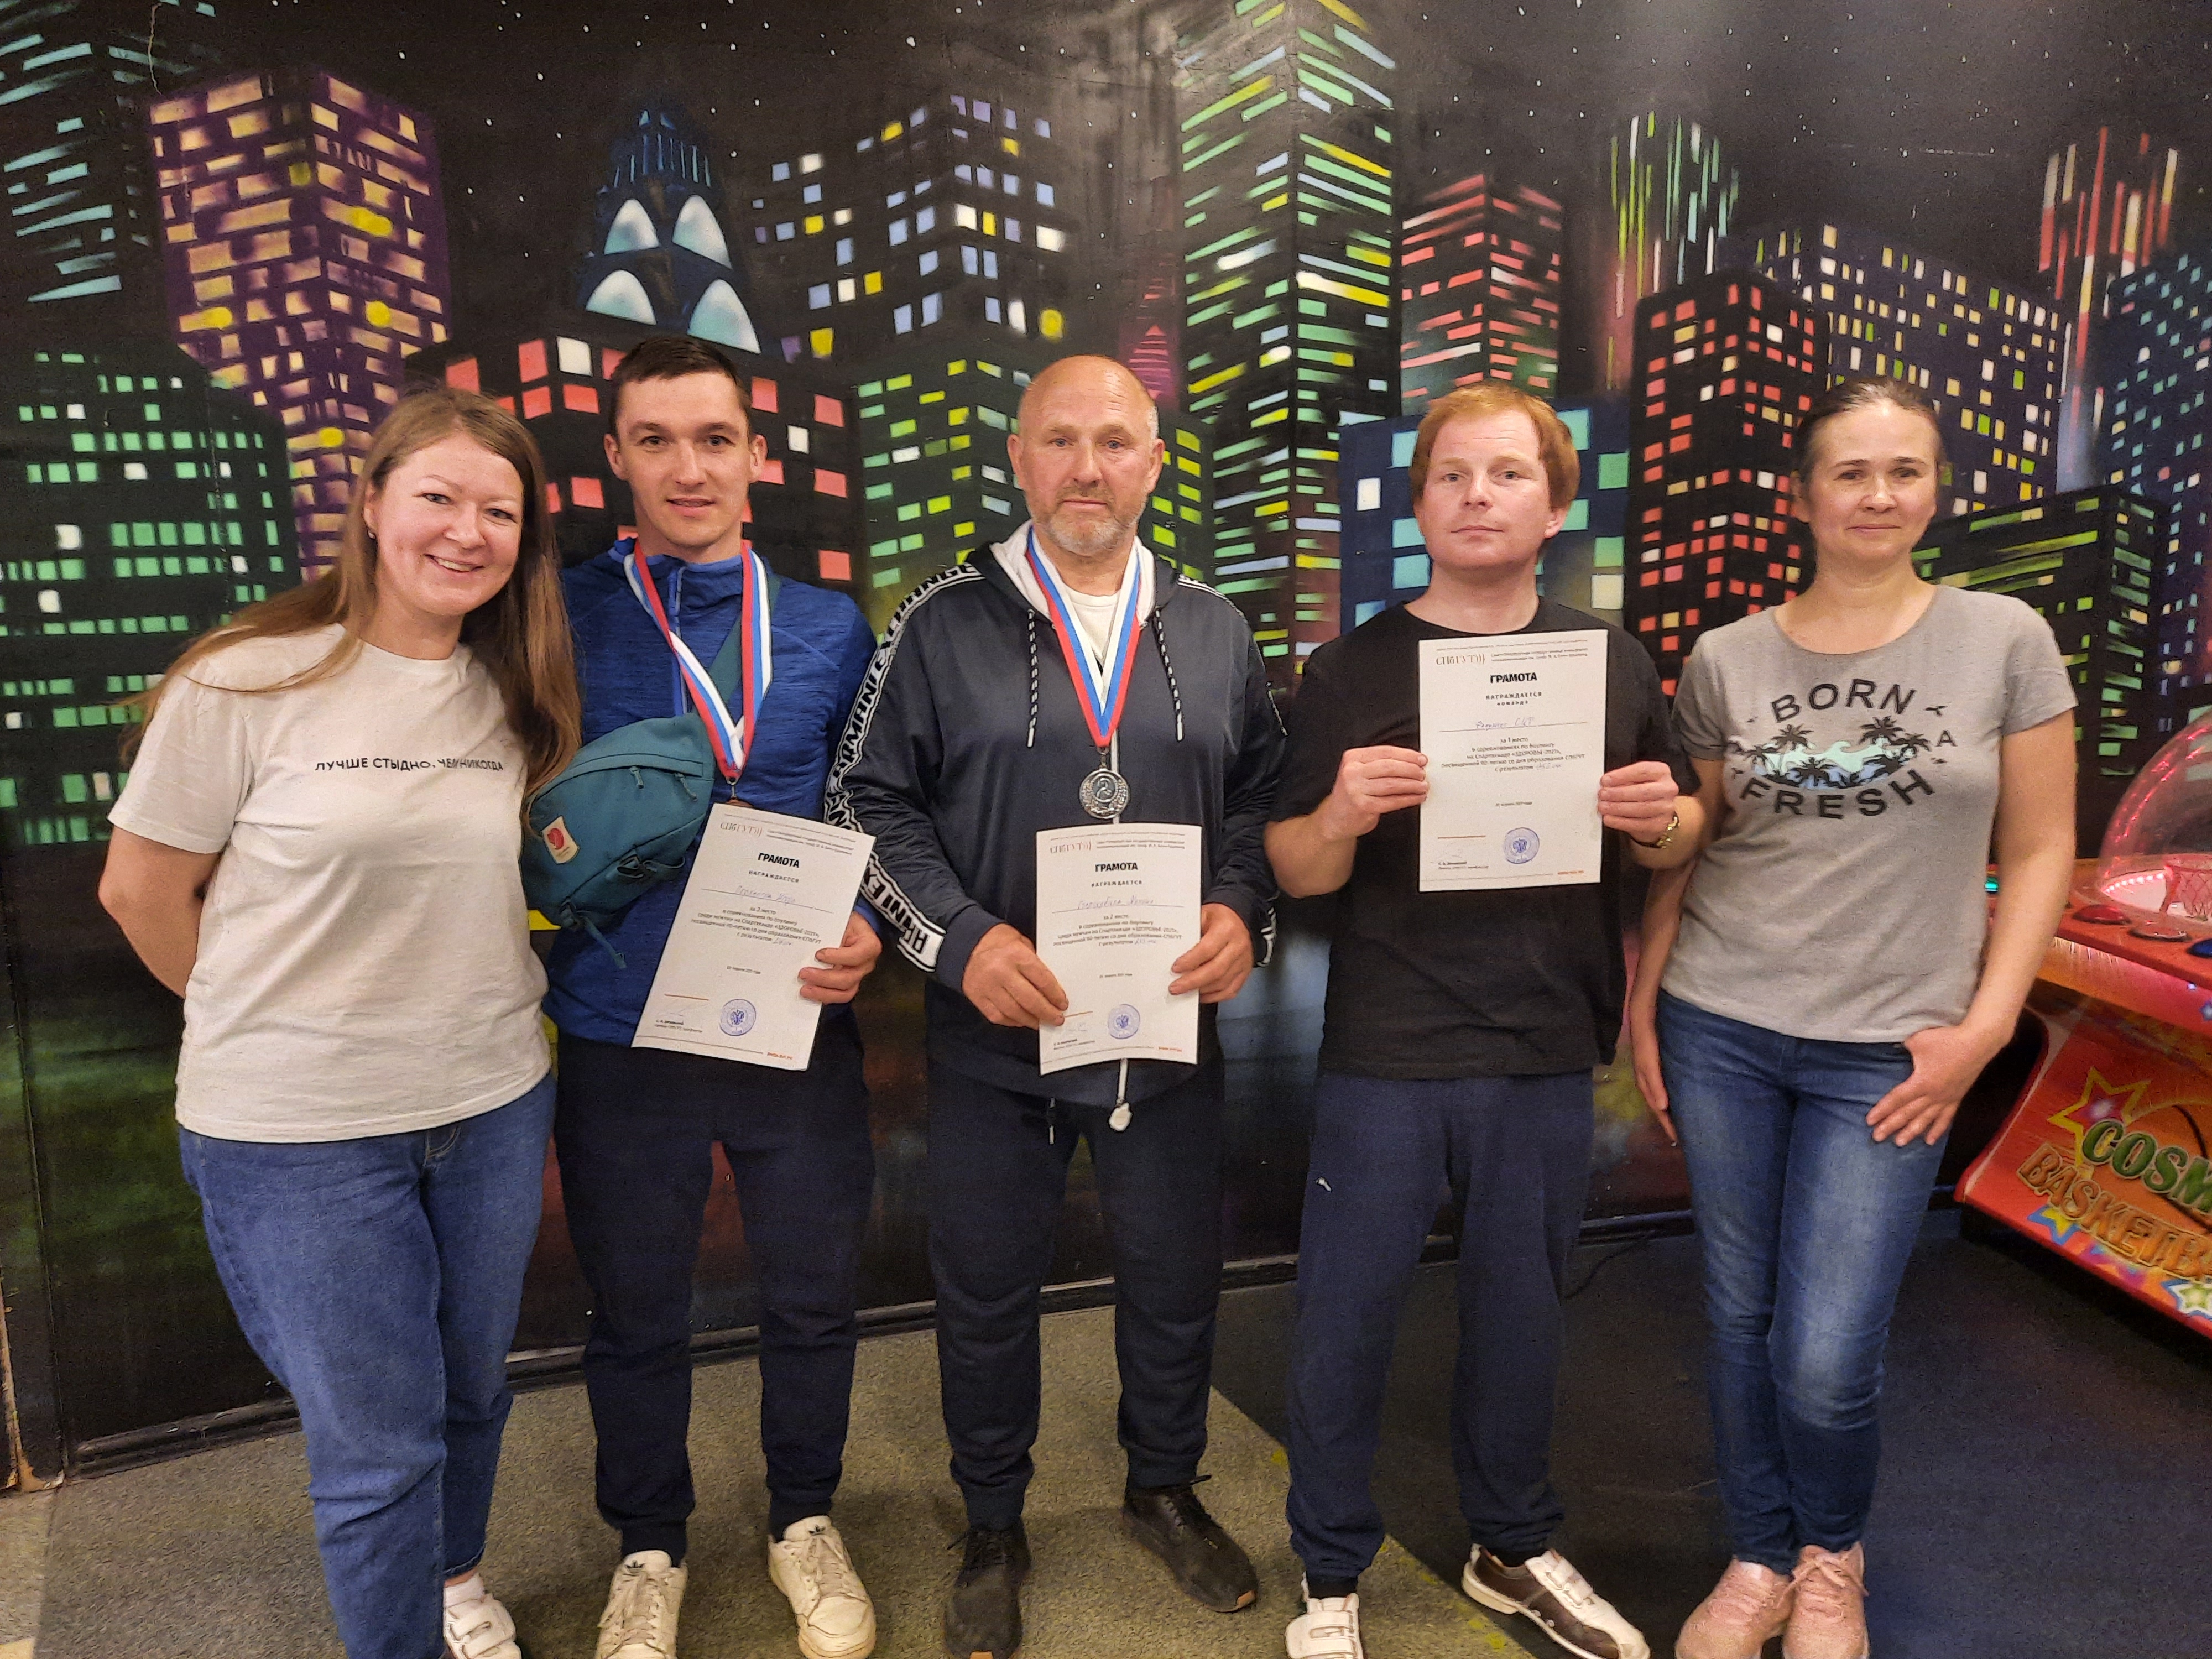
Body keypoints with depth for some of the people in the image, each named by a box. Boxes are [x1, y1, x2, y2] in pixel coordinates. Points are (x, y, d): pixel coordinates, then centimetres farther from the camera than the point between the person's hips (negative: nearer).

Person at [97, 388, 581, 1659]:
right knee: (376, 1441, 6)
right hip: (300, 1130, -4)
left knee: (474, 1391, 21)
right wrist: (275, 1024, 5)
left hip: (495, 1104, 5)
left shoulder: (513, 699, 2)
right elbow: (143, 890, -3)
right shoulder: (241, 685, -13)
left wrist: (475, 1017, 5)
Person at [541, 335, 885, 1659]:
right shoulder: (560, 621, -3)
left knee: (816, 1299, 15)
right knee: (637, 1316, 16)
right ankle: (651, 1548, 42)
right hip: (622, 1037, -1)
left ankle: (806, 1520, 42)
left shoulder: (830, 629, 3)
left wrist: (869, 932, -10)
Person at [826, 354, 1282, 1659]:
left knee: (1179, 1280, 17)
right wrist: (959, 938, -15)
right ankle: (995, 1529, 38)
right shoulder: (946, 623, -3)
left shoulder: (1215, 631, 6)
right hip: (997, 1030, -2)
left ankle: (1166, 1489, 44)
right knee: (987, 1293, 13)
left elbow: (1261, 799, 10)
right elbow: (874, 802, -3)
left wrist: (1243, 913, -8)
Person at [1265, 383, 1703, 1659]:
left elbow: (1677, 839, 13)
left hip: (1548, 1060, 3)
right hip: (1384, 1060, -2)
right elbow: (1295, 873, -2)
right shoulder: (1354, 670, -2)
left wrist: (1662, 819, -11)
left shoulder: (1612, 662, 5)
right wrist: (1344, 810, -24)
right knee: (1346, 1321, 6)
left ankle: (1516, 1549, 40)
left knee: (1520, 1314, 17)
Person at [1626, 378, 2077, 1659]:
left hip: (1890, 1053, -1)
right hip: (1718, 1032, 2)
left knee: (1825, 1363, -3)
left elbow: (2039, 852, 2)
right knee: (1742, 1327, 11)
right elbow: (1680, 852, 8)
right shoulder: (1726, 662, 2)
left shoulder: (2005, 641, -1)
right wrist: (1642, 1009, 3)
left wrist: (1983, 1028, -6)